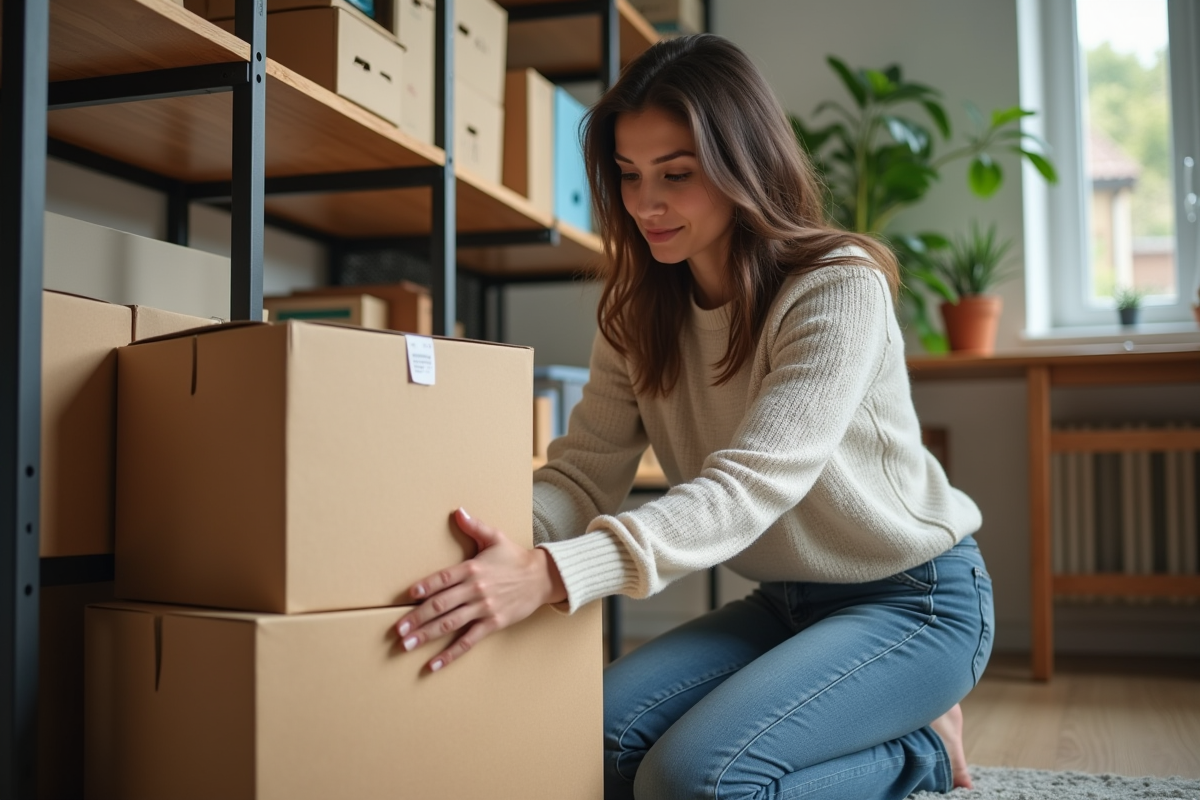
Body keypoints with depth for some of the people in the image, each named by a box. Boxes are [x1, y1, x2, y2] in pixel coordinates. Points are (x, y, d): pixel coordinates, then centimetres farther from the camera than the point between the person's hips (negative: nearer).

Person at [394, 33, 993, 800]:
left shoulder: (840, 289, -21)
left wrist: (553, 573, -48)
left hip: (915, 597, -7)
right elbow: (583, 472, -9)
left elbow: (749, 484, -34)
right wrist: (485, 537, -32)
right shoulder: (641, 315, 0)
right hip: (786, 599, 7)